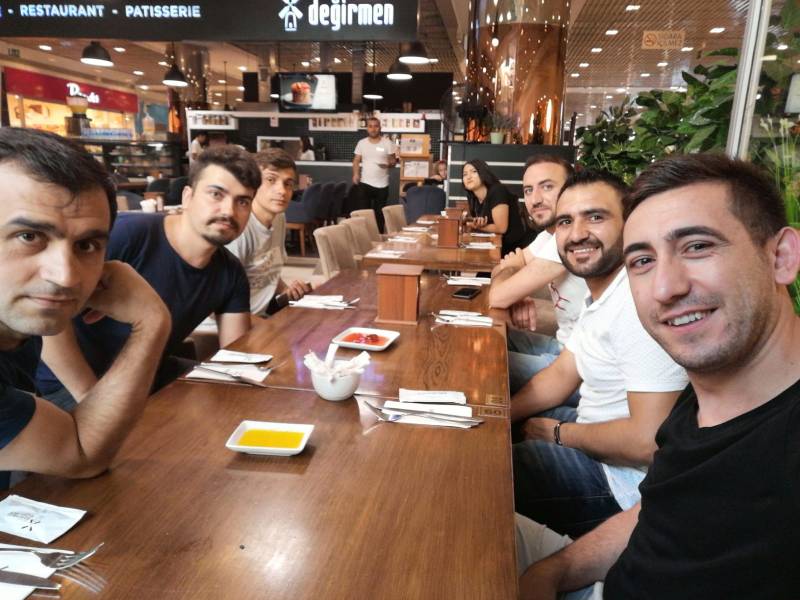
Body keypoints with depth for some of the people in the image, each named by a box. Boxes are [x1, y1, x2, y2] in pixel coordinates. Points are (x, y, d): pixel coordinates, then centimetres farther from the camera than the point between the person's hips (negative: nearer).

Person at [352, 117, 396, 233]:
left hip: (382, 185, -1)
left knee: (379, 213, 6)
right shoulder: (361, 143, 4)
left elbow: (393, 160, 2)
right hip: (365, 183, 1)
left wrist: (389, 164, -22)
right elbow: (356, 160, 7)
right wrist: (355, 174, -10)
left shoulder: (387, 143, -1)